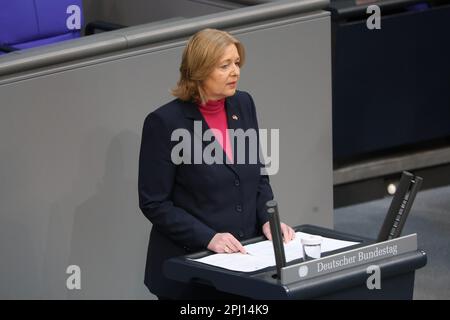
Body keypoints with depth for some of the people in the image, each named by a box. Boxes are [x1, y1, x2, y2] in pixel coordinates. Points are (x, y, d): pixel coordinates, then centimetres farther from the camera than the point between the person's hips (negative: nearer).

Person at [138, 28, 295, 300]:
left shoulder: (243, 105, 7)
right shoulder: (165, 122, -10)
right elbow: (154, 203, -10)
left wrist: (268, 220, -2)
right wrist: (208, 238, -19)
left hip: (245, 257, 5)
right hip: (190, 264, -5)